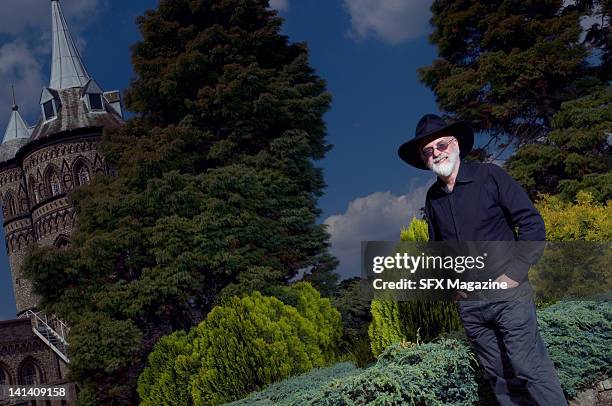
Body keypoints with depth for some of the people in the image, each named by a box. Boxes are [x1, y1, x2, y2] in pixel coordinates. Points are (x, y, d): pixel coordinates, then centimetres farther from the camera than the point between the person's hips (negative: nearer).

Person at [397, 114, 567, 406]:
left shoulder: (489, 176, -5)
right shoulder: (432, 198, 9)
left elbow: (532, 224, -7)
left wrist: (513, 274, -12)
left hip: (507, 294, -4)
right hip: (468, 303, 5)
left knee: (531, 370, -8)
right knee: (499, 376, 10)